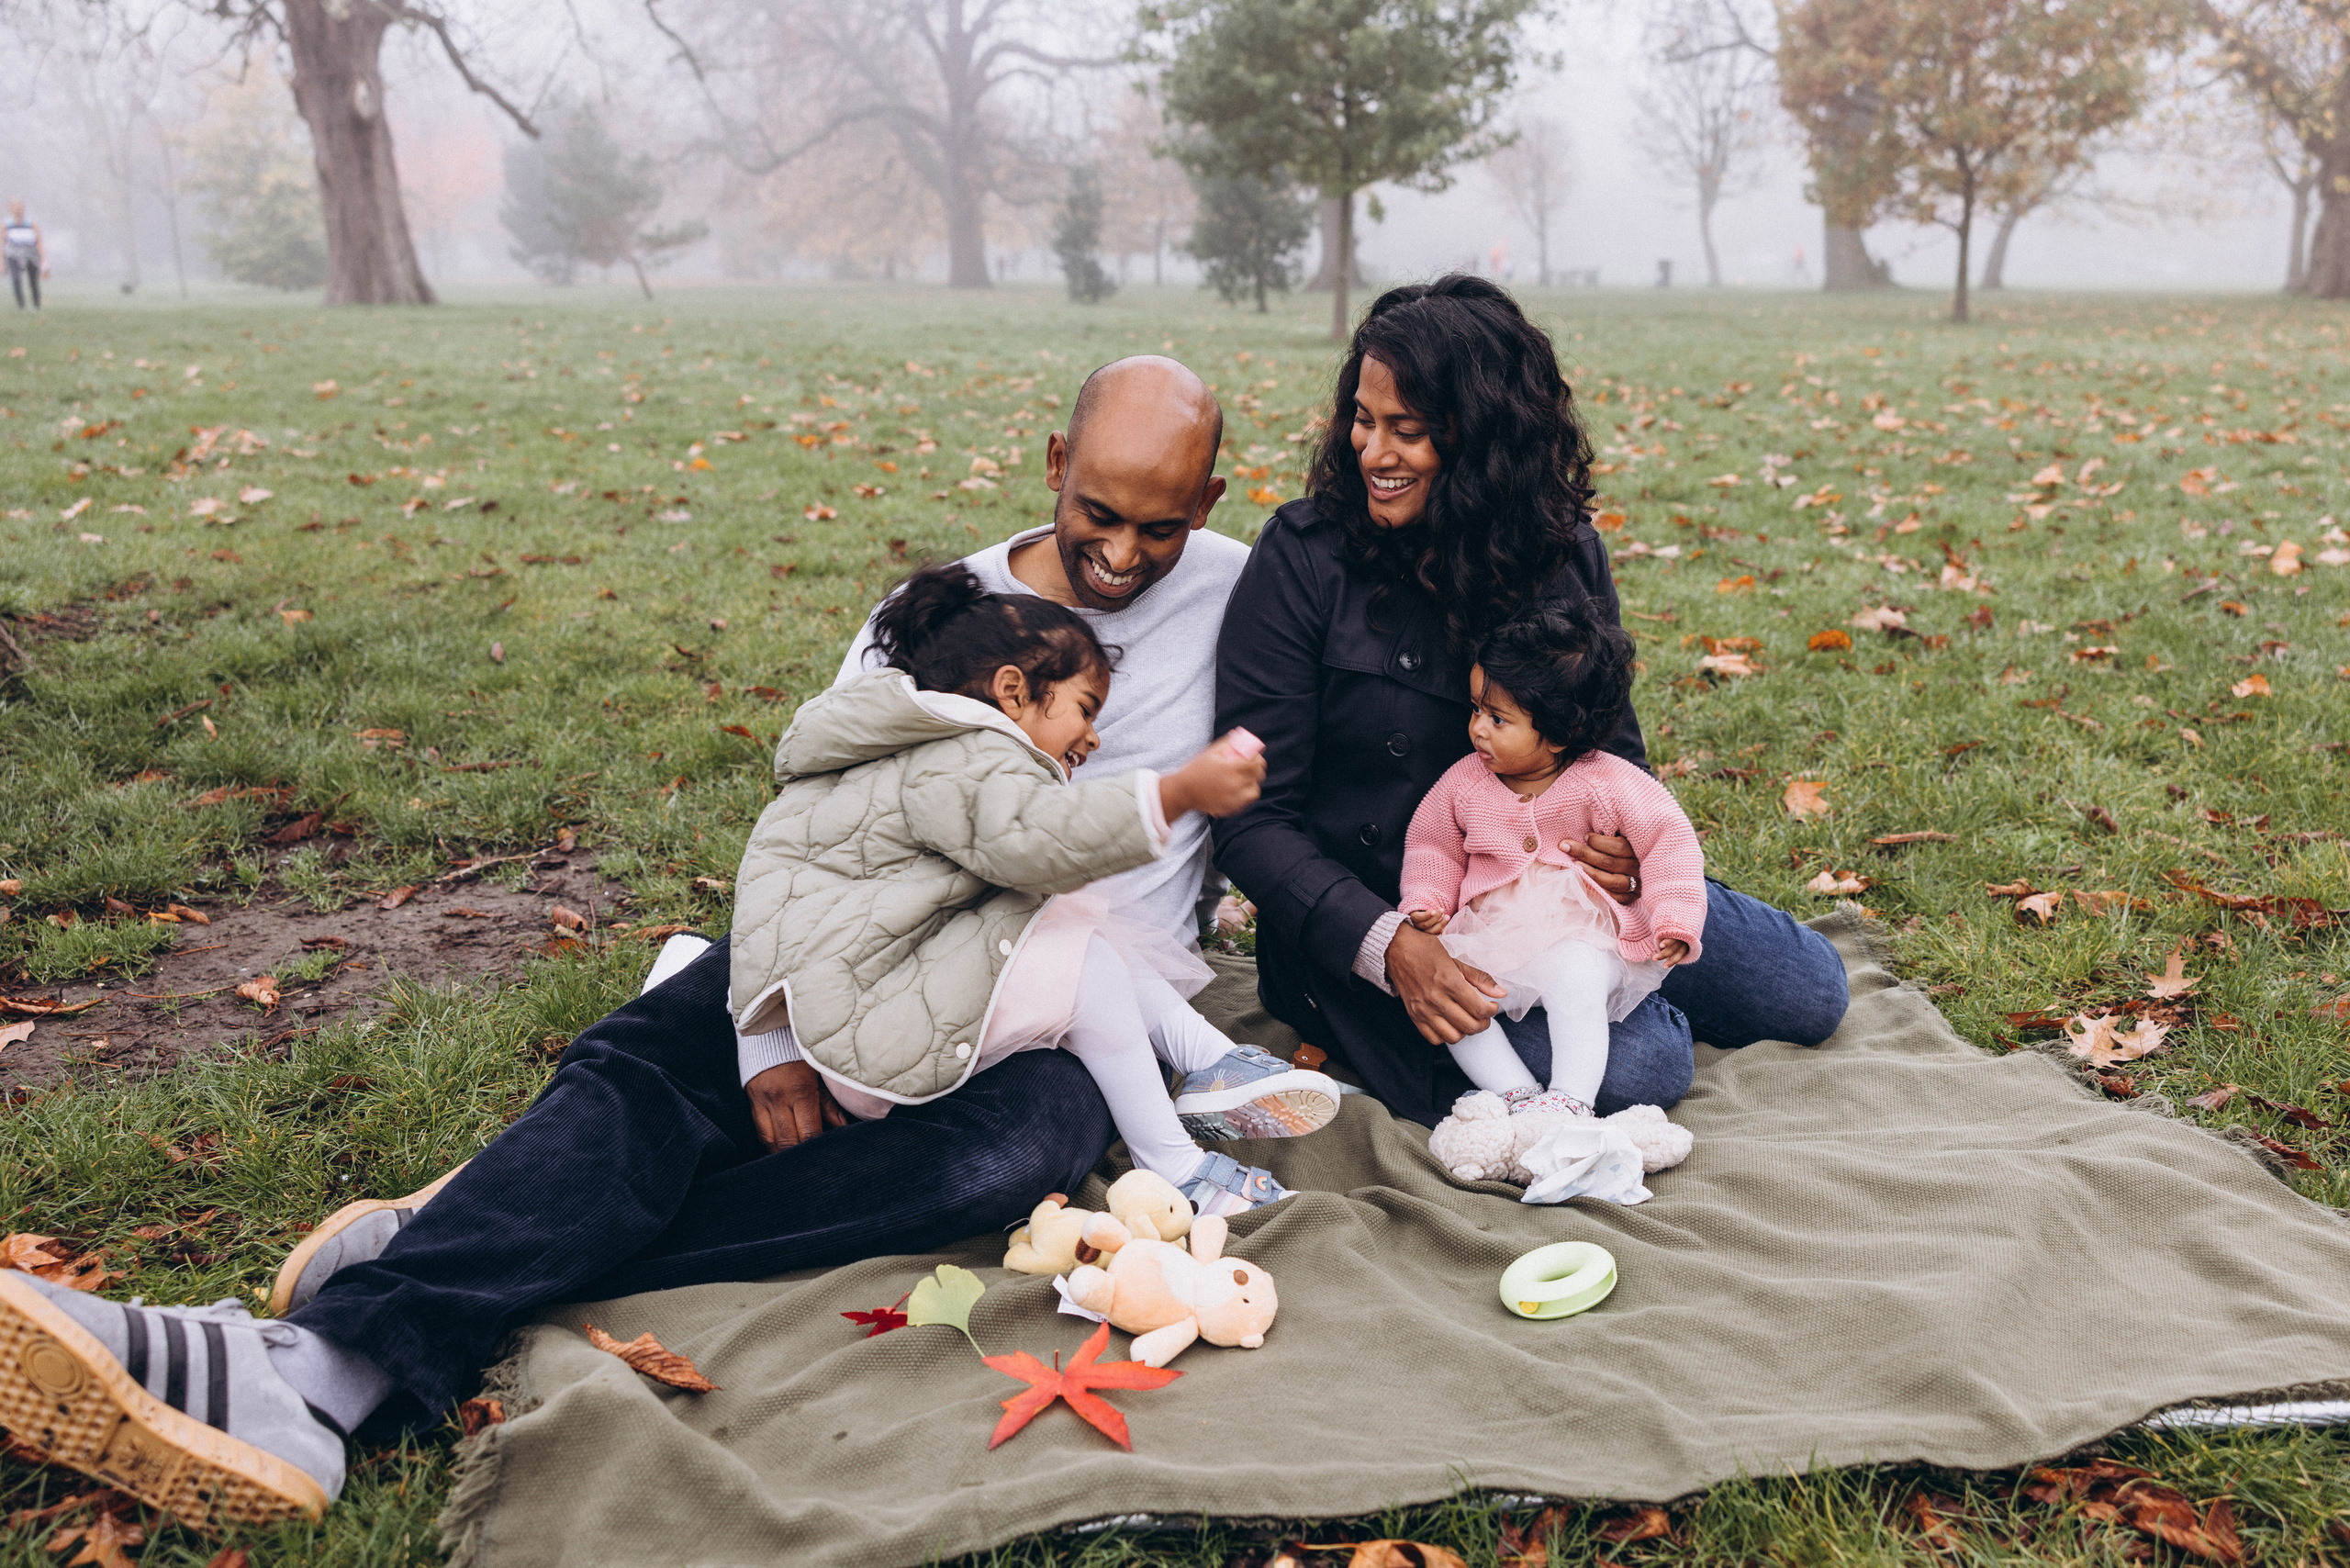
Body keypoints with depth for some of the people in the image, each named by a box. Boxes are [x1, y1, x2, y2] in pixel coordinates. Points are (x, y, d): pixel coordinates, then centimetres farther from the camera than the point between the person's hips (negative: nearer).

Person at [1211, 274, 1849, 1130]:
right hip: (1366, 917, -5)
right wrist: (1389, 946, -29)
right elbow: (1253, 818, -15)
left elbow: (1615, 746, 8)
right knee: (1638, 1063, -26)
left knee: (1812, 992, 5)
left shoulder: (1561, 551, -2)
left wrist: (1630, 846, -16)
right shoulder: (1305, 557, -15)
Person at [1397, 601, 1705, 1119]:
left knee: (1577, 983, -35)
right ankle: (1517, 1095, -22)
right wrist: (1426, 902, -3)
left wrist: (1675, 921, -17)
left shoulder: (1605, 784, -10)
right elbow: (1432, 844, 15)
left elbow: (1668, 839, -7)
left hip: (1583, 939, -4)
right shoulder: (1464, 782, 2)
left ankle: (1571, 1102, -29)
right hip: (1491, 940, 4)